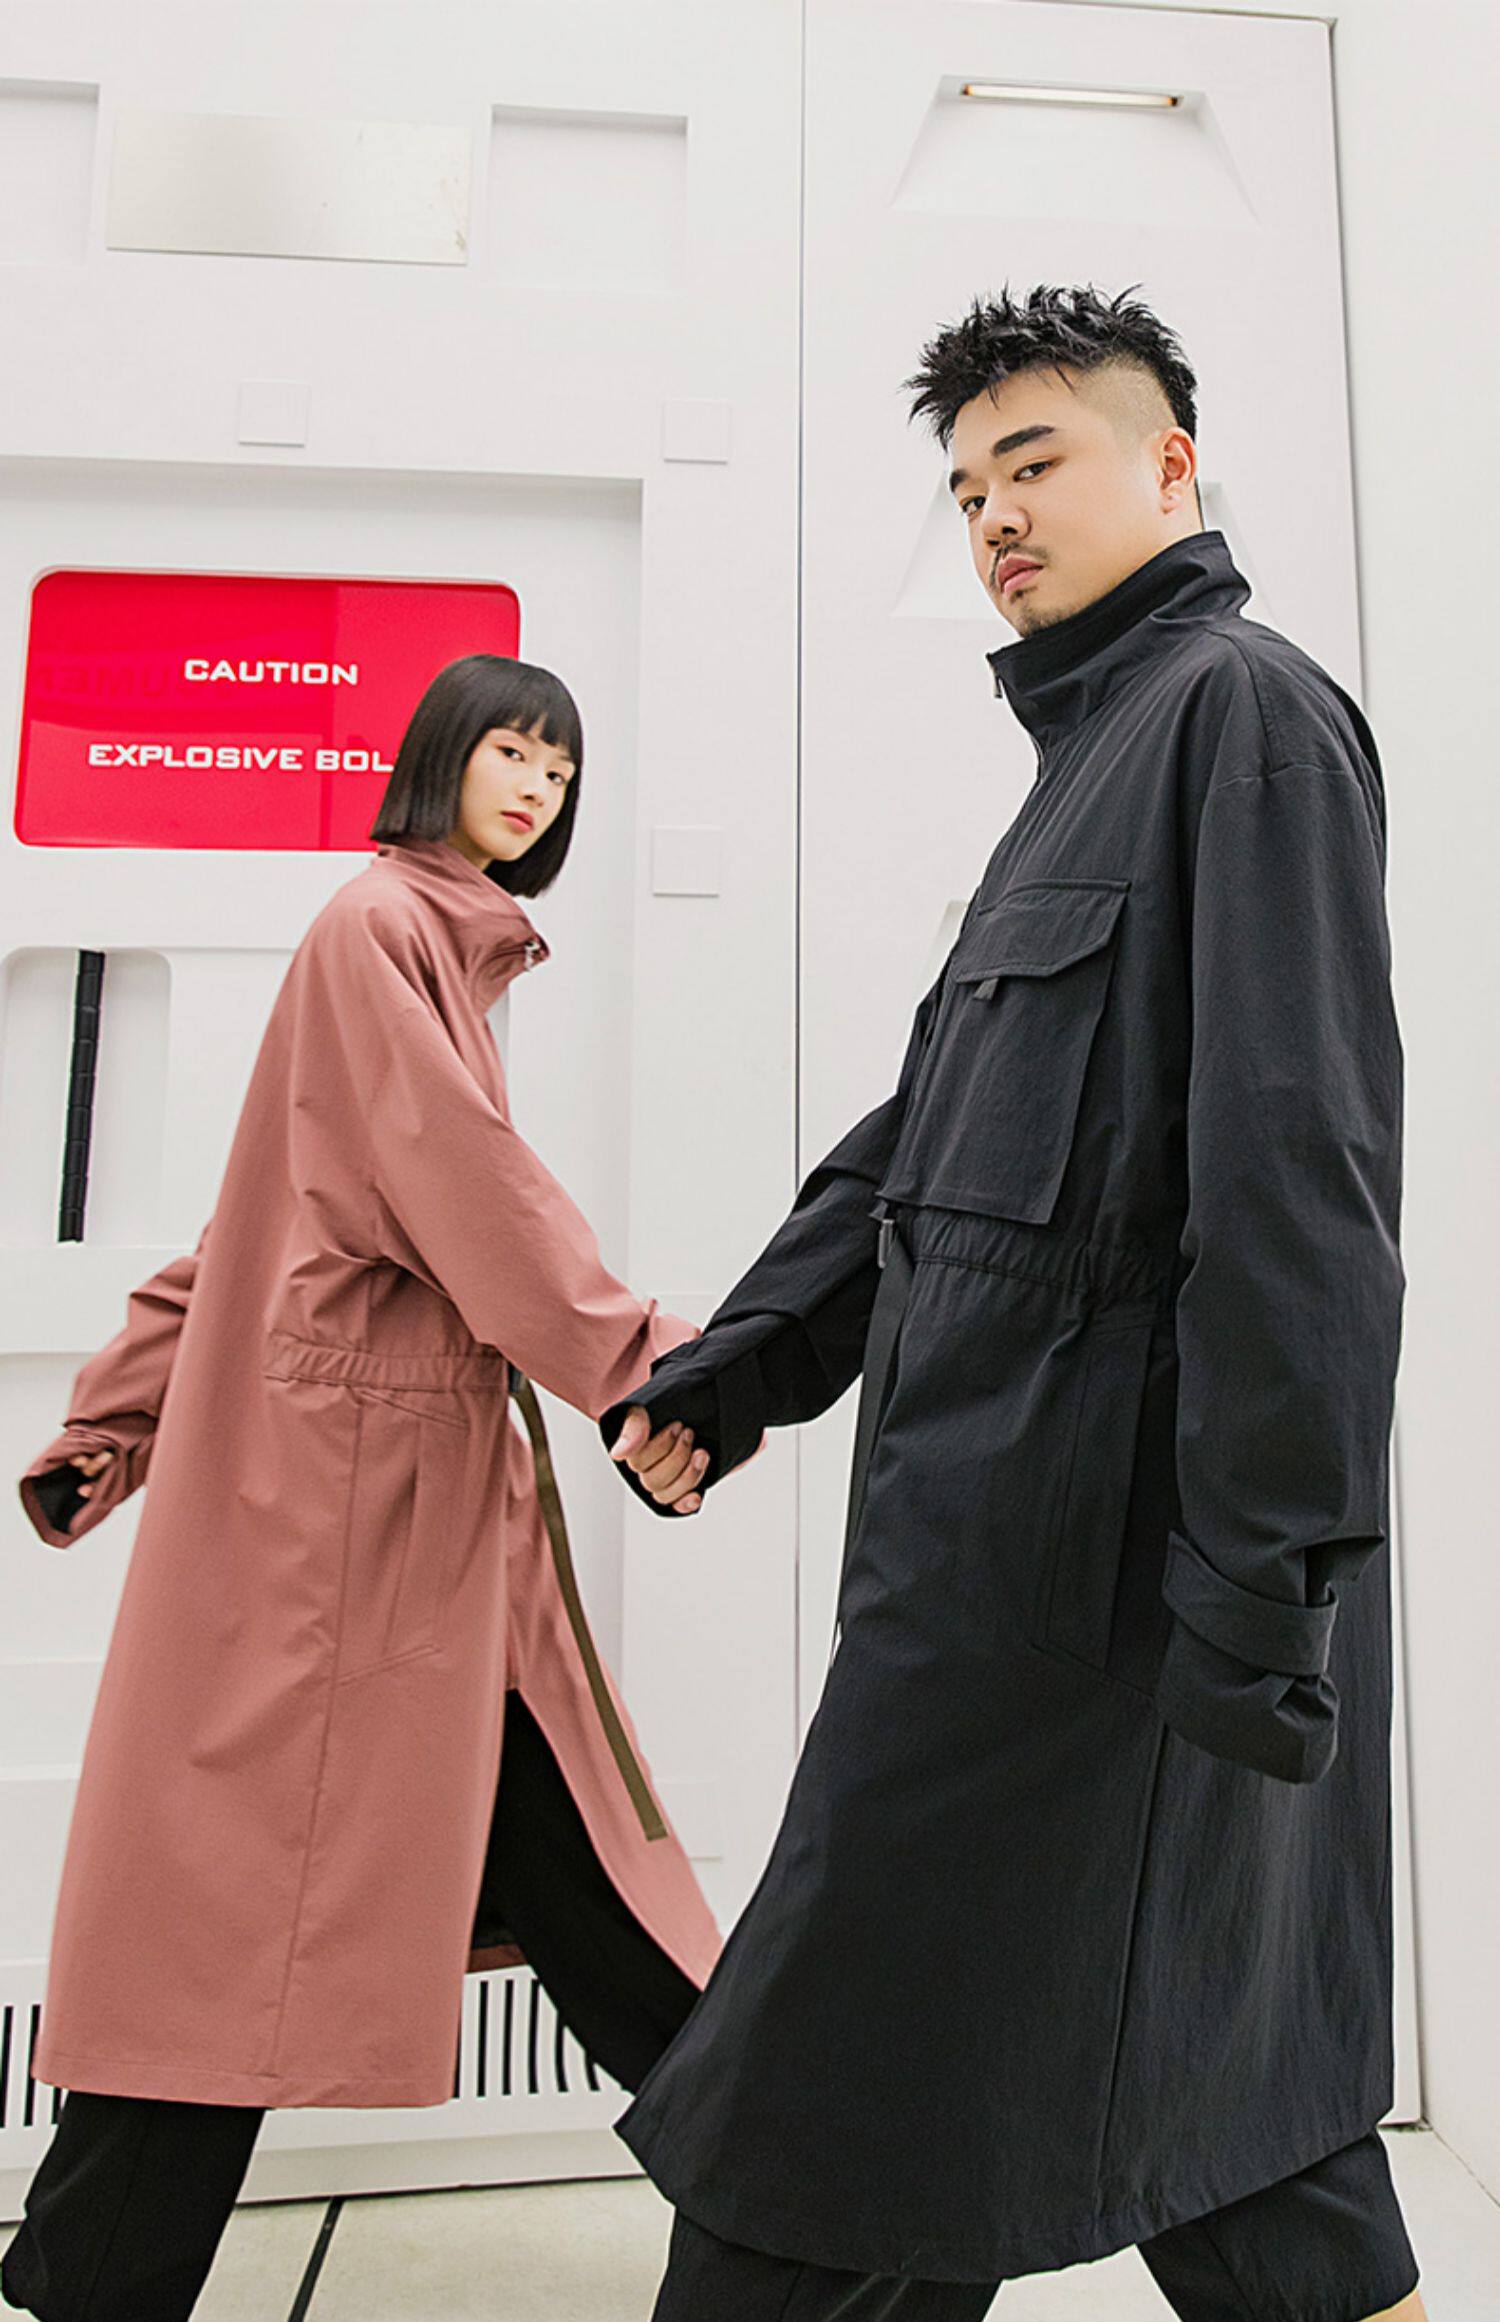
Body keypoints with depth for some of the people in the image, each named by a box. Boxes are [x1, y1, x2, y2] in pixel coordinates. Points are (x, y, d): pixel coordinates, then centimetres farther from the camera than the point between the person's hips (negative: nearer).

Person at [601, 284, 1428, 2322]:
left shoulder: (1246, 708, -5)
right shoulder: (1089, 755, 24)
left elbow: (1298, 1166, -17)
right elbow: (926, 1123, 20)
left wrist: (1264, 1586, -20)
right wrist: (739, 1368, 11)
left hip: (1088, 1543, -9)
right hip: (1006, 1520, 9)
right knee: (1221, 2089, 19)